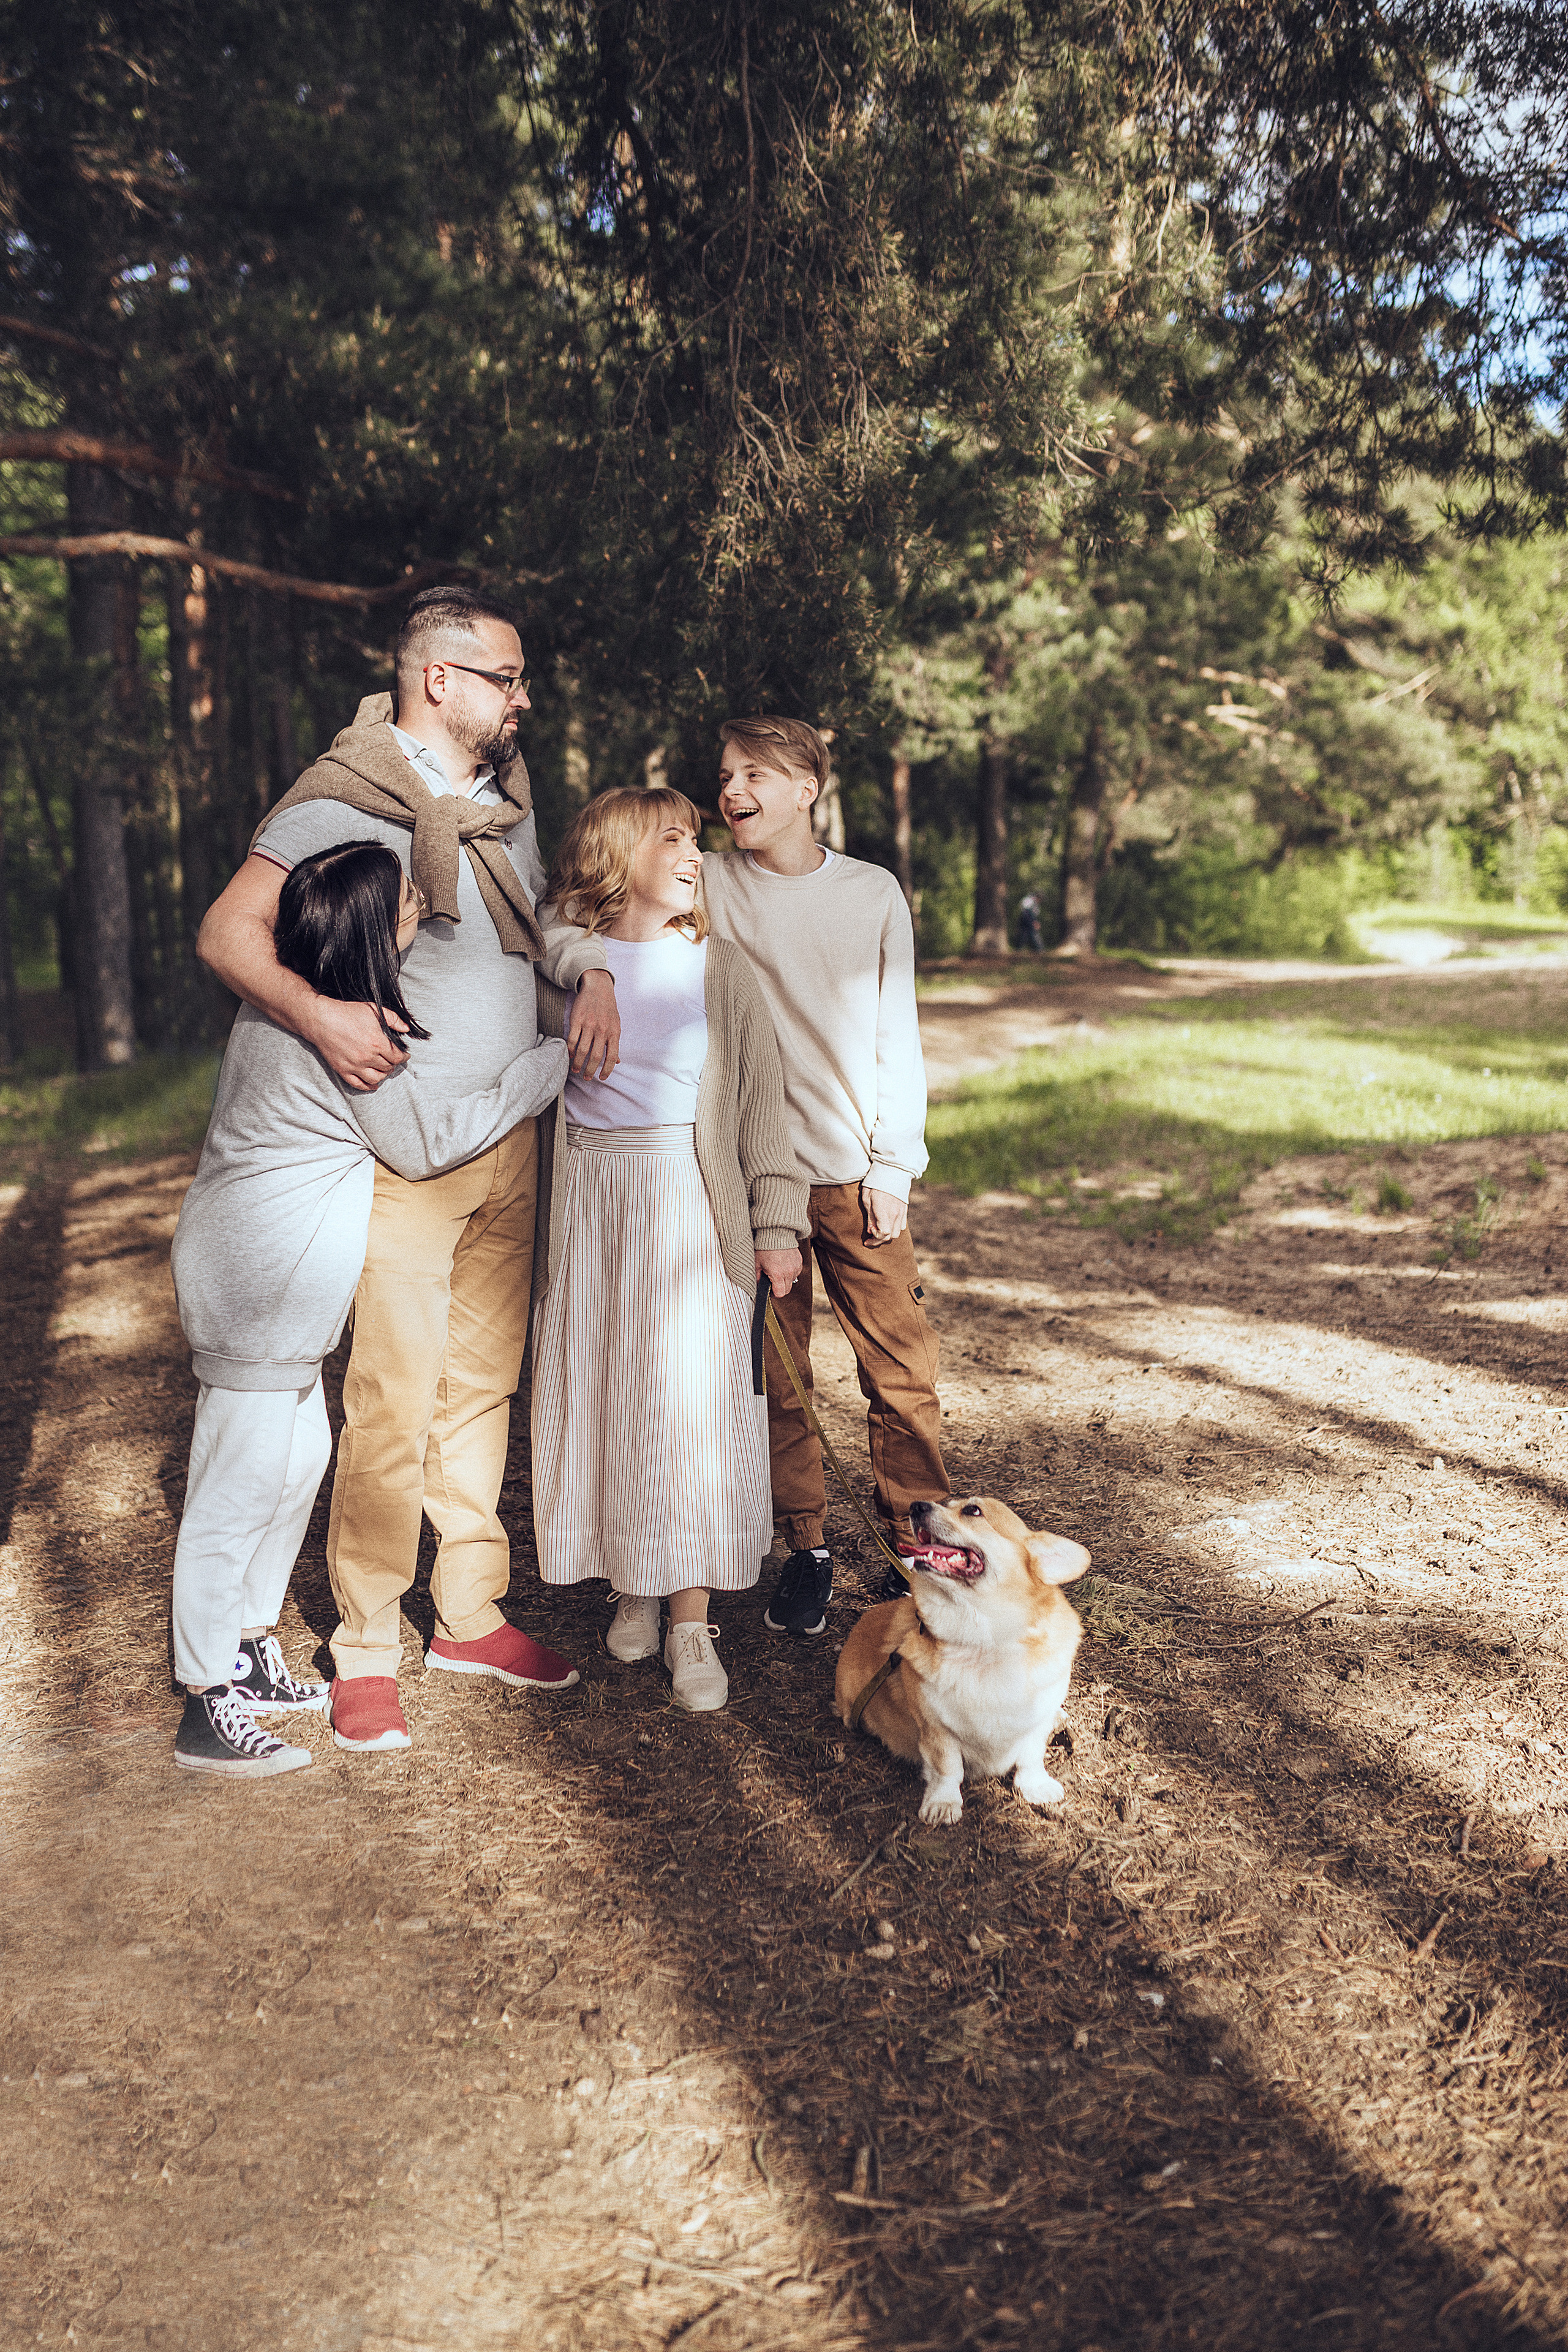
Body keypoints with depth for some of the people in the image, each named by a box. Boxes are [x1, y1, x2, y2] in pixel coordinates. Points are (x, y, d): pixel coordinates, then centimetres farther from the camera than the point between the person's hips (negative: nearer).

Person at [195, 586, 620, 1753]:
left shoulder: (506, 800, 12)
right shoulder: (344, 800, -10)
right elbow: (230, 929, -15)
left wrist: (591, 970, 5)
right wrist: (316, 1011, -32)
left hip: (511, 1142, 7)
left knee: (484, 1384, 12)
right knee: (393, 1403, -5)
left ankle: (471, 1614, 24)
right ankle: (366, 1650, 8)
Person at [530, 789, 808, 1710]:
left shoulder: (718, 966, 4)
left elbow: (761, 1096, 3)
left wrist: (777, 1224, -2)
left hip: (689, 1201, -1)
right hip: (587, 1195, 1)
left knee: (689, 1399, -3)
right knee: (601, 1394, 7)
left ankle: (691, 1624, 5)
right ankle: (635, 1591, 25)